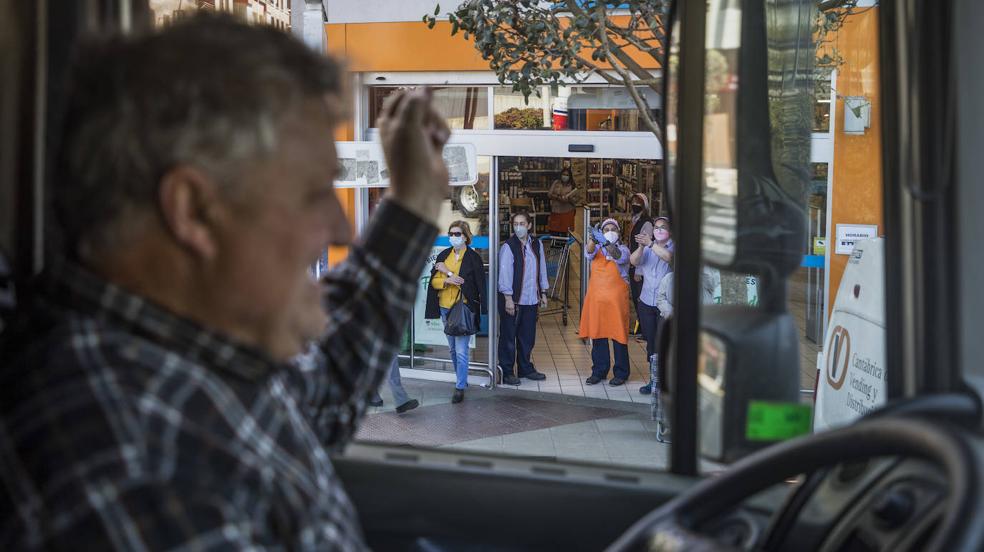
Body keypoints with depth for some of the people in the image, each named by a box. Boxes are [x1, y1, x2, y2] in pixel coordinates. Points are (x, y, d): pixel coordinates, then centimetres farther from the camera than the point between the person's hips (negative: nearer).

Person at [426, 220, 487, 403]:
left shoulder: (473, 257, -5)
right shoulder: (443, 256, 9)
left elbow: (478, 285, -12)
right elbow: (434, 281, 5)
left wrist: (448, 272, -10)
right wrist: (447, 280, -16)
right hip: (445, 308, 6)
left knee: (461, 350, -10)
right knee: (452, 348, 16)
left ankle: (460, 388, -6)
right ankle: (462, 379, 32)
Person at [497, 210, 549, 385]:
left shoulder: (536, 245, 8)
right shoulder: (508, 247, -9)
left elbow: (542, 269, 15)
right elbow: (505, 273, -11)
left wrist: (543, 293, 15)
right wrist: (508, 298, -15)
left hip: (531, 299, 5)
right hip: (513, 299, -5)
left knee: (527, 337, 14)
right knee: (508, 336, 2)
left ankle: (525, 368, 27)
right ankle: (506, 372, 9)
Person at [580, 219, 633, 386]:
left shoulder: (623, 249, 0)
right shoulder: (597, 249, 9)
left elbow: (619, 257, -24)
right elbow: (589, 253, -15)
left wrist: (609, 245, -44)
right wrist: (593, 238, -36)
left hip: (616, 298, -3)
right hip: (596, 297, 4)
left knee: (618, 334, -1)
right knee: (597, 335, 8)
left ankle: (621, 373, 9)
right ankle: (599, 371, 18)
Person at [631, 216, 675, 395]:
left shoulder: (674, 247, -1)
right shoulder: (648, 248, 11)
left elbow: (668, 256, -24)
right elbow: (634, 261, -6)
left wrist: (650, 244, -32)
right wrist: (641, 246, -26)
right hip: (647, 301, 5)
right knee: (651, 343, 9)